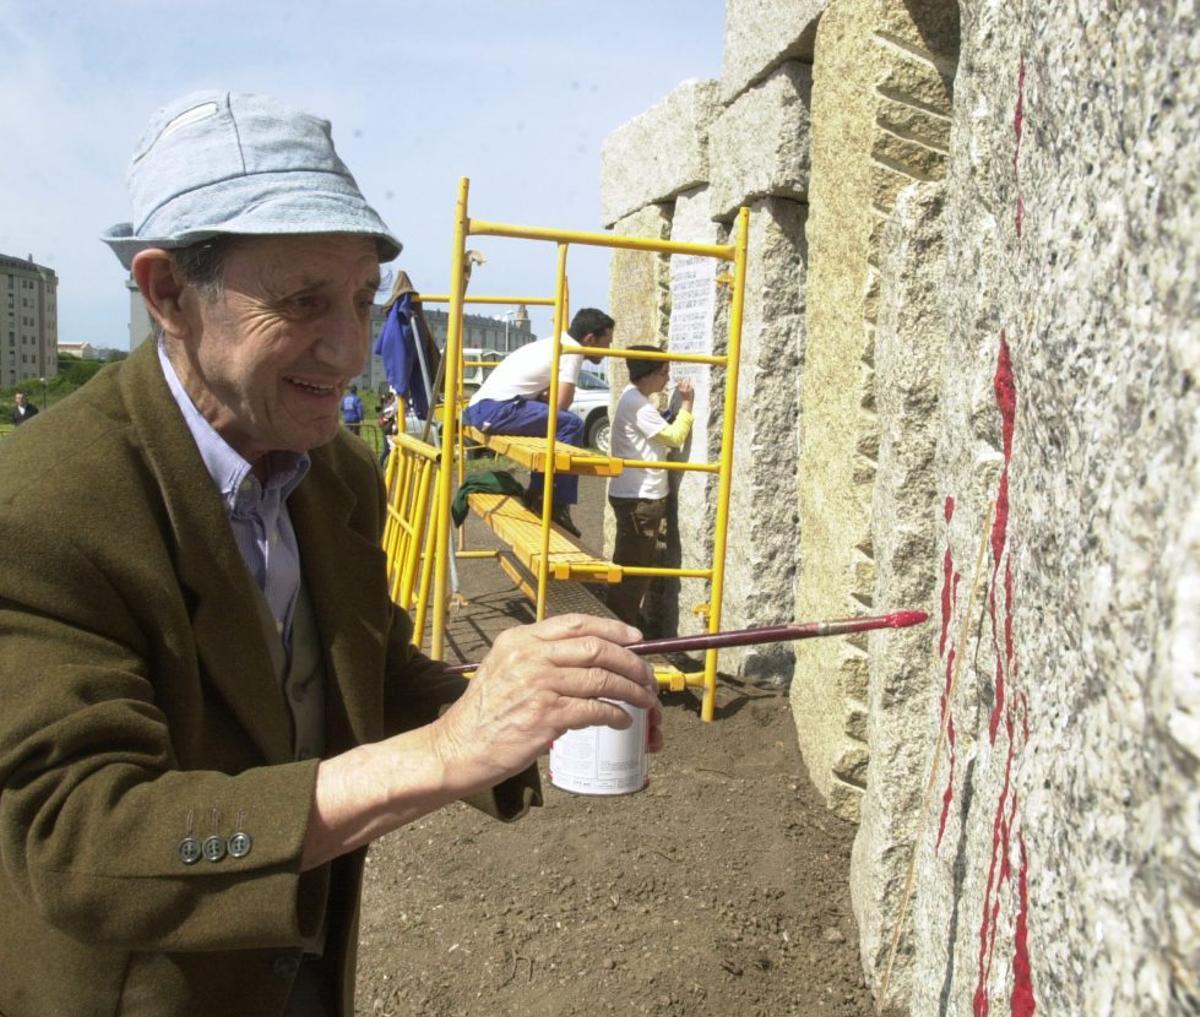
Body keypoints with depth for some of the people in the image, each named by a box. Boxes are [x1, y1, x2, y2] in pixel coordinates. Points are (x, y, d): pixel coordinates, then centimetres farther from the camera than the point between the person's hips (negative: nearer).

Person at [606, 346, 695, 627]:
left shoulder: (634, 398, 13)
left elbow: (662, 433, 17)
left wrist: (681, 405, 7)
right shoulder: (638, 405, -20)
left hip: (639, 494, 11)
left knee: (637, 563, 19)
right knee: (633, 565, -3)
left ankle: (624, 620, 29)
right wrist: (687, 404, -11)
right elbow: (674, 437, -19)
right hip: (639, 497, -11)